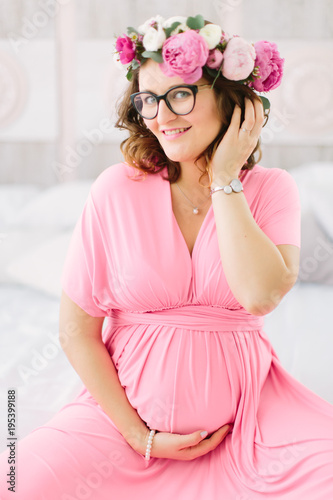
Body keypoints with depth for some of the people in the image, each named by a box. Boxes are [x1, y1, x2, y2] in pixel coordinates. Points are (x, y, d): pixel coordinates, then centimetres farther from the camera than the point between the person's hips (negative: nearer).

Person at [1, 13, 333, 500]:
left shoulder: (271, 190, -1)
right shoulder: (118, 190, -5)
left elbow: (261, 294, -21)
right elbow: (77, 329, -3)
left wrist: (224, 182, -13)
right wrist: (140, 436, -7)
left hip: (247, 412, 0)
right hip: (125, 406, 0)